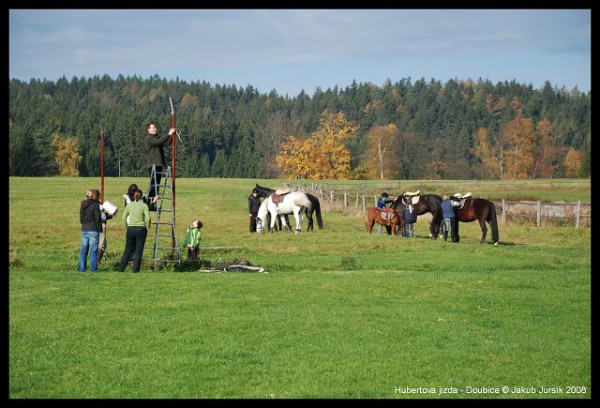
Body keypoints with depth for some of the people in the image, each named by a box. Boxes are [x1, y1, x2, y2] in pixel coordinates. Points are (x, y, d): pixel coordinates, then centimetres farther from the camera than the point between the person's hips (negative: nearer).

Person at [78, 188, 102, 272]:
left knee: (83, 250, 9)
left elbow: (81, 219, 14)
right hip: (93, 230, -6)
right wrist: (100, 230, -3)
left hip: (84, 230, 6)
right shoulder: (95, 205, -10)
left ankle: (81, 268, 9)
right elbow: (98, 219, -11)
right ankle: (93, 269, 0)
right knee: (93, 250, -1)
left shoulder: (83, 205, 9)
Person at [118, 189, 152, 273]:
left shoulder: (129, 205, 4)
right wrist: (147, 228, 3)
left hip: (130, 229, 3)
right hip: (141, 229, -3)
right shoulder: (144, 206, -5)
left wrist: (127, 226, 17)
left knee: (128, 249, 12)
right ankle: (135, 270, 3)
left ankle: (121, 268, 10)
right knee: (138, 250, 5)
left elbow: (124, 217, 6)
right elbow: (148, 218, -12)